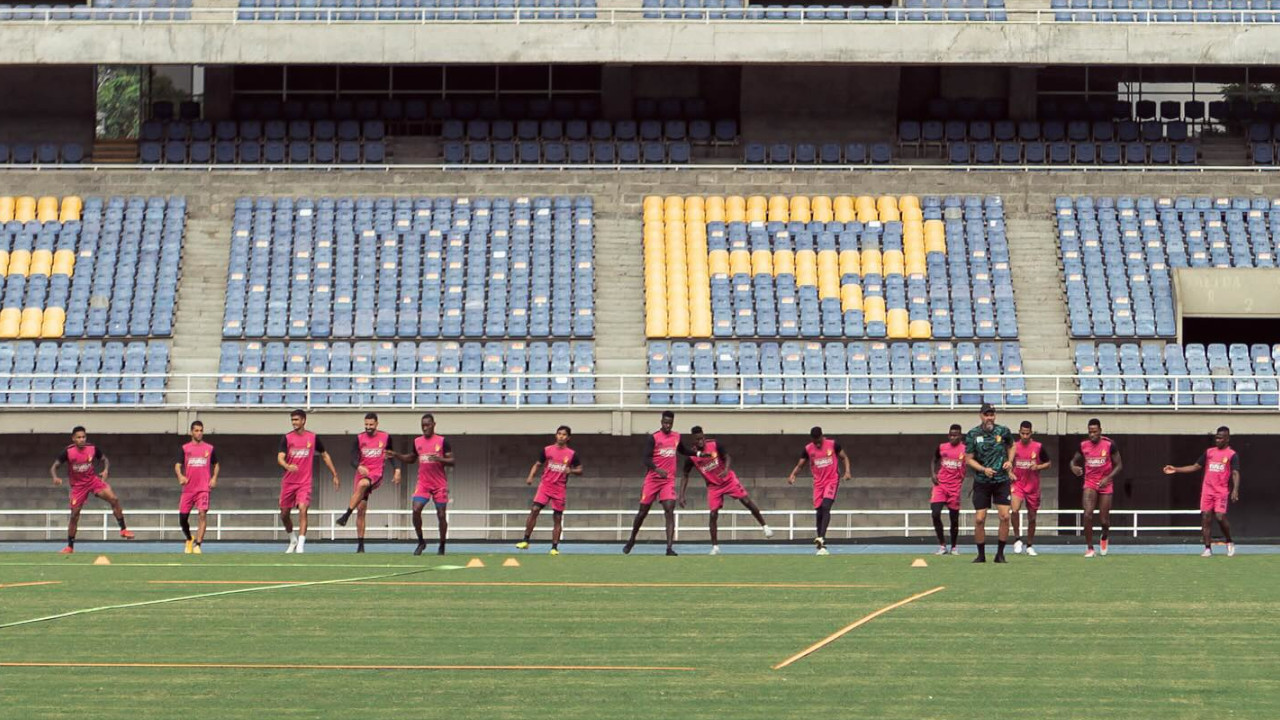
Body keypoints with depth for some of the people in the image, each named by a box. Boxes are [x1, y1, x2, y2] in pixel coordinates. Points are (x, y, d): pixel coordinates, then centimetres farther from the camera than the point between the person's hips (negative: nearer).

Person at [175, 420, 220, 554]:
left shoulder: (209, 448, 8)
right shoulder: (184, 449, 6)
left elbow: (216, 464, 19)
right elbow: (177, 465, 1)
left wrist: (214, 478, 2)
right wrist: (180, 476, -20)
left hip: (203, 488, -1)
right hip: (188, 488, 1)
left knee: (202, 514, -17)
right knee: (183, 517, 5)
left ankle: (197, 545, -17)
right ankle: (189, 540, 32)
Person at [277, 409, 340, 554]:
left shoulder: (312, 437, 1)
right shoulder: (287, 438, -2)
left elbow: (325, 456, 14)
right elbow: (280, 458, -13)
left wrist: (335, 475, 14)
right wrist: (287, 466, -36)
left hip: (305, 482, -2)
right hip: (288, 482, 2)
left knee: (302, 509, -20)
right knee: (284, 514, 8)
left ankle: (301, 546, -20)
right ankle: (293, 539, 33)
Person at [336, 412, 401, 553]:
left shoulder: (385, 437, 5)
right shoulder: (359, 439, 4)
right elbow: (353, 459, -4)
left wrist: (397, 470, 4)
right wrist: (359, 467, -25)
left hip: (376, 474, -3)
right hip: (362, 472, 3)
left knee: (362, 484, -38)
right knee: (360, 510, -1)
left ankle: (346, 515, -36)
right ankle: (360, 545, 4)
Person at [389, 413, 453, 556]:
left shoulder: (442, 441, -5)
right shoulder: (417, 441, 7)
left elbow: (451, 462, -7)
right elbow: (411, 459, 23)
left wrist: (439, 459, -25)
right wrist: (396, 455, 8)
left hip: (439, 484, -3)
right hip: (423, 483, 3)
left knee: (441, 515, 0)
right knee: (416, 510, -15)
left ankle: (442, 547, 14)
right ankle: (421, 542, 1)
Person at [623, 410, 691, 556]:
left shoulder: (676, 437, 10)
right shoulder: (653, 438, -7)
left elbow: (682, 451, 32)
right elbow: (646, 459, -17)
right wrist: (657, 469, -34)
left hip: (669, 481, 3)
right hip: (652, 479, -2)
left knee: (670, 512, -14)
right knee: (643, 511, 8)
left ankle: (669, 548, -20)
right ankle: (631, 540, 32)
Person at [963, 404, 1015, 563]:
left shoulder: (1003, 431, 0)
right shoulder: (972, 435, -4)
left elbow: (1011, 446, 20)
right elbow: (968, 459, -3)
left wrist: (1009, 461, 3)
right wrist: (984, 469, -17)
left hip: (1001, 480, 1)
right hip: (981, 482, -1)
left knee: (1005, 516, -8)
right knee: (979, 519, -3)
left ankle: (1000, 554, 4)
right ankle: (981, 554, 11)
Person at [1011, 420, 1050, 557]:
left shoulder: (1038, 447, -3)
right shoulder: (1014, 447, 1)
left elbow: (1048, 464, 6)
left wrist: (1038, 467, -12)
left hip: (1033, 486, 0)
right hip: (1018, 484, 0)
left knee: (1032, 517, 8)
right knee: (1014, 510, -23)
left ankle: (1030, 545, 22)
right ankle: (1017, 539, -7)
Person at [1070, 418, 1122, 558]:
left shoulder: (1109, 444, -8)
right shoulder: (1083, 445, -1)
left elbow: (1119, 465, -3)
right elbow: (1074, 461, 12)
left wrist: (1108, 478, -16)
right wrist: (1074, 468, -12)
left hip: (1105, 484, -1)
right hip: (1090, 484, 1)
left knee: (1104, 520, 2)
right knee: (1088, 514, -18)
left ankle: (1105, 536, 38)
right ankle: (1089, 548, -9)